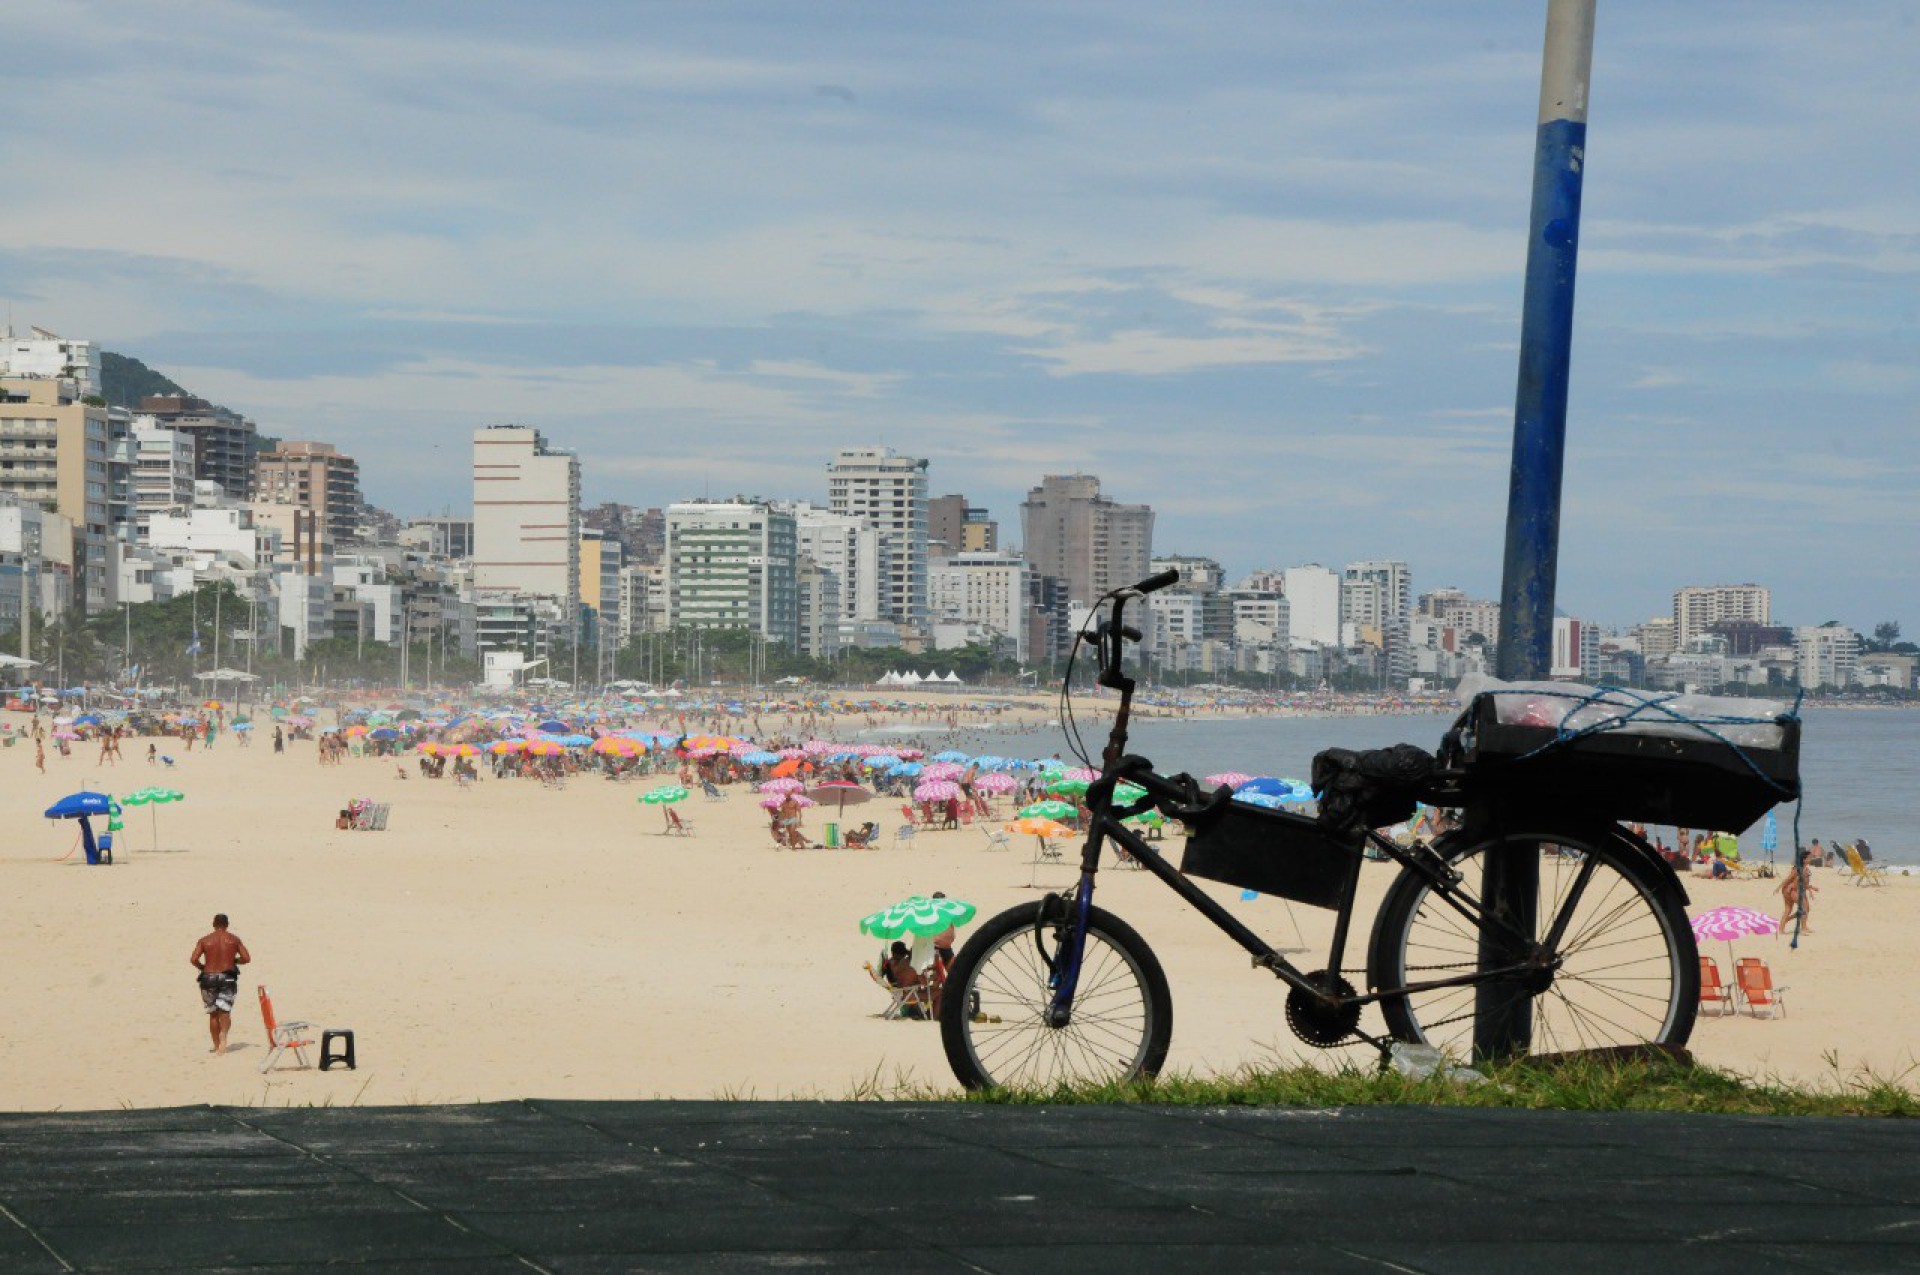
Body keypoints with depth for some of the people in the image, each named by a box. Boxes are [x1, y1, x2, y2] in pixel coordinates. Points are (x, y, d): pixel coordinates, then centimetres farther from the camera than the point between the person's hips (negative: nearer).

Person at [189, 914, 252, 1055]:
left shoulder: (204, 940, 2)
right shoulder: (234, 939, 4)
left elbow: (193, 959, -7)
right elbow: (246, 958, 3)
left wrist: (202, 967, 12)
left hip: (209, 978, 1)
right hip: (227, 978, -1)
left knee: (213, 1014, 11)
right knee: (224, 1011, -1)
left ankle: (217, 1045, 15)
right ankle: (223, 1036, -28)